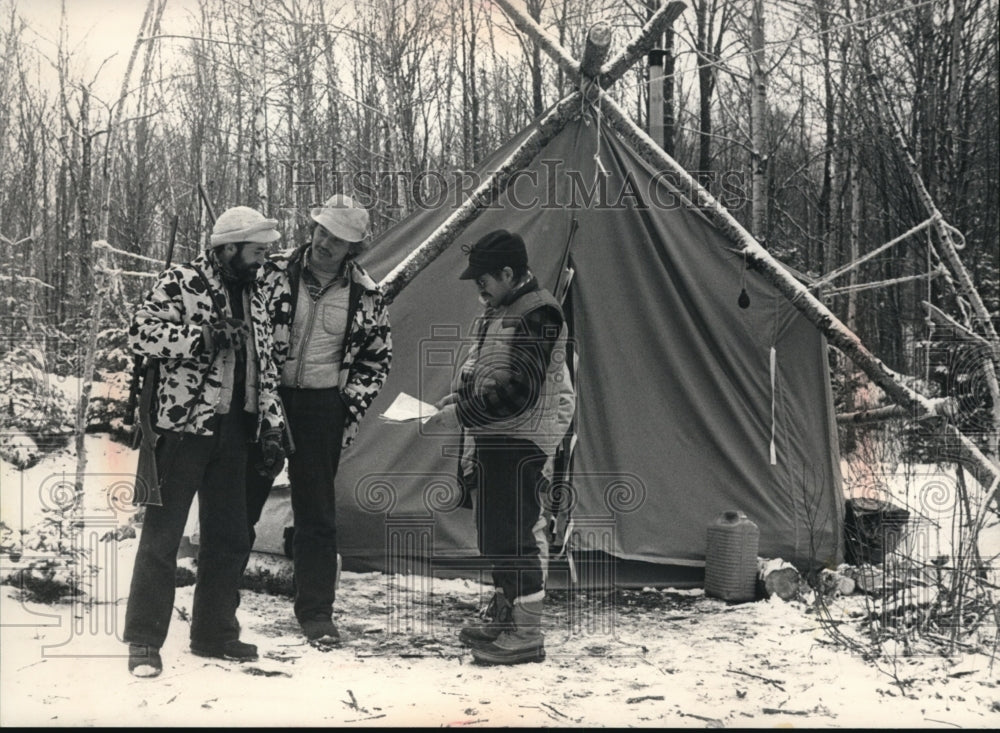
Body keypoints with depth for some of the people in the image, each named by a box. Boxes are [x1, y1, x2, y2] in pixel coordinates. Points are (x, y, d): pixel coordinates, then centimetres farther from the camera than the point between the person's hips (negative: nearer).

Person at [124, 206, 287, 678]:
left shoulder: (254, 295, 17)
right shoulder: (180, 283, -6)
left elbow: (264, 363, 23)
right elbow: (141, 332, -15)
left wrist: (273, 419, 17)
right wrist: (200, 338, -23)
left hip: (234, 430, 7)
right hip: (185, 426, -7)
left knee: (229, 537, 11)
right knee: (162, 533, -3)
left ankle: (214, 632, 24)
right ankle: (144, 642, 5)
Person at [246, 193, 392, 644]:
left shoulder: (364, 296, 0)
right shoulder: (274, 271, -4)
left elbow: (377, 358, 11)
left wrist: (351, 412, 3)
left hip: (321, 408, 1)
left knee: (317, 512, 5)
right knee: (241, 501, 6)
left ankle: (316, 611, 16)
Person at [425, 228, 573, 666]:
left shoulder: (537, 315, -17)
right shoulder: (498, 311, 14)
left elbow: (518, 392, -23)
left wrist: (460, 415, -20)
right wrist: (455, 398, 8)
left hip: (520, 442, -10)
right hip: (493, 438, 10)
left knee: (515, 533, -7)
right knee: (494, 530, 18)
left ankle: (526, 635, 0)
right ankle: (503, 616, 31)